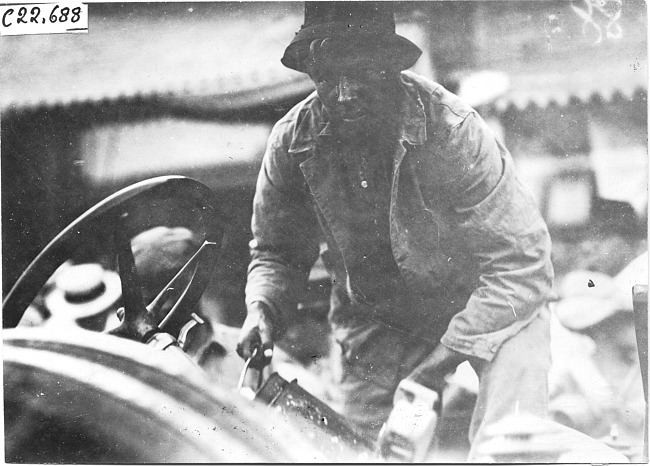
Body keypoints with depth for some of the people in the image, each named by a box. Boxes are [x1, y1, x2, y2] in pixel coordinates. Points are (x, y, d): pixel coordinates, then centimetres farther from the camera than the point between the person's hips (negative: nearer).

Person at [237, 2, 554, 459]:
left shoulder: (452, 130, -30)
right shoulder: (291, 143, -16)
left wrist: (432, 370, -33)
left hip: (493, 310, -3)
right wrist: (263, 310, -22)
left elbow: (521, 265, -29)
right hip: (376, 323, 4)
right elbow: (277, 252, 0)